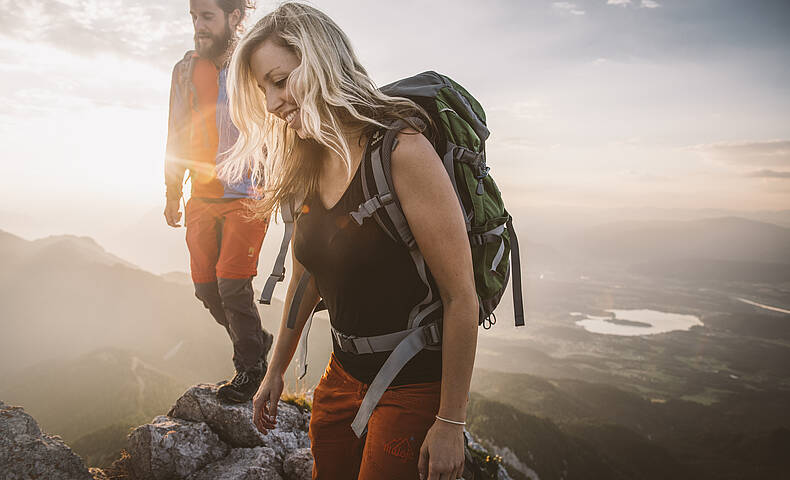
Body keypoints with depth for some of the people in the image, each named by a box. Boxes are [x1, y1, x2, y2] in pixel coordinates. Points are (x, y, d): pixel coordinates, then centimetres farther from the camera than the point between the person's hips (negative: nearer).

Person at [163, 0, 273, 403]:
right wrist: (173, 195, 17)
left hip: (247, 196, -6)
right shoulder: (185, 71, 10)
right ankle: (256, 340, 29)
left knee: (231, 283, -12)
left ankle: (251, 367, 9)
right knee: (205, 285, 6)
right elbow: (178, 136, 17)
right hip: (202, 197, 6)